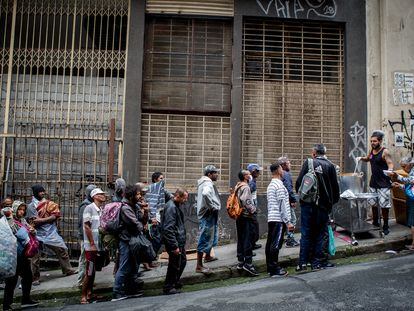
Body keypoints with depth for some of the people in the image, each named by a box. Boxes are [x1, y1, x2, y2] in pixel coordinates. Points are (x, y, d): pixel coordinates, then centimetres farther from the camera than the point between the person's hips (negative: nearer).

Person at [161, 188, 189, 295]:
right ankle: (168, 287, 16)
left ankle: (175, 282, 36)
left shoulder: (177, 206, 10)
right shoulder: (171, 207, -22)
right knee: (174, 265, 1)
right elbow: (168, 229, -26)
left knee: (182, 261, 21)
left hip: (180, 241, 10)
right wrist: (175, 246, -24)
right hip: (174, 242, -10)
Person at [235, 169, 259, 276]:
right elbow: (246, 201, -26)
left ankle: (240, 262, 18)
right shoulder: (245, 187, -15)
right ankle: (248, 263, -8)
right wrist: (253, 209, -12)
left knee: (241, 239, 12)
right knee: (248, 239, -7)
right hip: (247, 216, -9)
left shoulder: (237, 187, 13)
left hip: (239, 216, 9)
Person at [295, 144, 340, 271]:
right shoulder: (330, 166, 0)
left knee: (306, 233, 7)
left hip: (307, 204, 0)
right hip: (323, 204, 0)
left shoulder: (308, 163, -3)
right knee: (321, 233, 9)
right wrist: (334, 200, 16)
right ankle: (318, 262, 10)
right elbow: (335, 187, 1)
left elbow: (298, 183, -5)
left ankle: (303, 262, 8)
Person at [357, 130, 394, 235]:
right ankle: (375, 223, 30)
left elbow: (390, 165, -20)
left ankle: (385, 226, 8)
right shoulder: (372, 150, 7)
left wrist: (389, 171, -41)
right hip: (373, 183, 7)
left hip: (383, 184, -7)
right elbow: (368, 159, 27)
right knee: (373, 204, 14)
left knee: (384, 205, -4)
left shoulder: (385, 152, -13)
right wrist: (361, 158, 8)